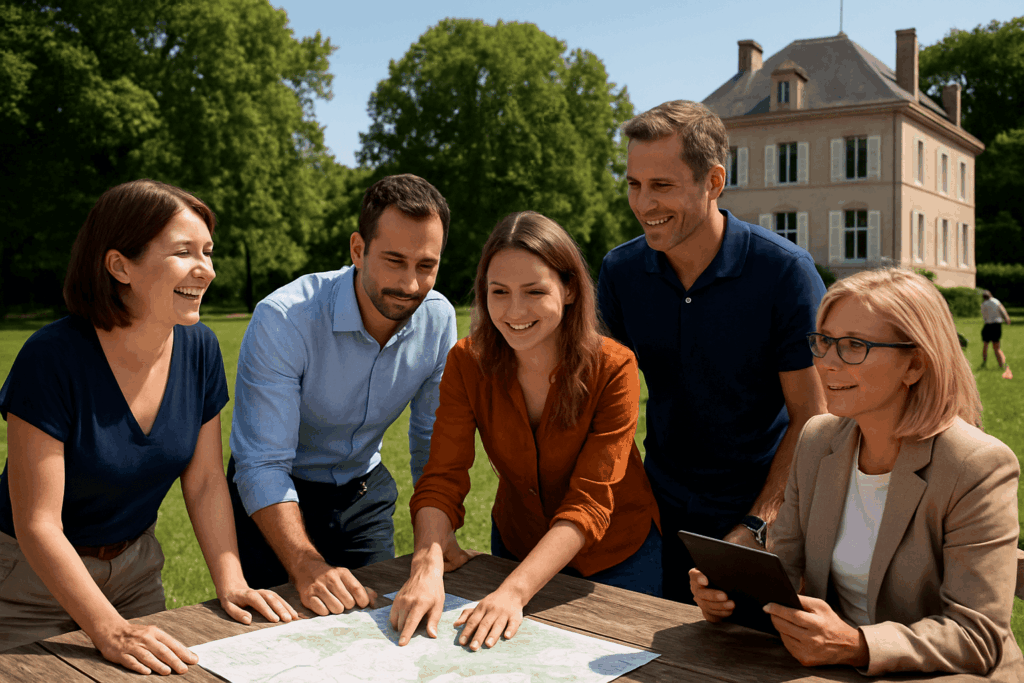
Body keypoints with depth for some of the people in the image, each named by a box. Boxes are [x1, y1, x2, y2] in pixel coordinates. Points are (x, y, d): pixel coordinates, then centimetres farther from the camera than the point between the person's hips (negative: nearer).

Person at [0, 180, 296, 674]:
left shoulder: (199, 347, -10)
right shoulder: (52, 358, -25)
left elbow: (205, 481, -3)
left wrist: (231, 584, -12)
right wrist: (110, 632, -30)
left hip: (135, 572, 5)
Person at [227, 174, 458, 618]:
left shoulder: (439, 319, -15)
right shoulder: (282, 320, -30)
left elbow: (434, 446, -3)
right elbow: (263, 466, -31)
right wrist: (308, 567, -42)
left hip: (364, 491, 4)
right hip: (275, 497, -3)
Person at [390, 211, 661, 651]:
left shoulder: (613, 369, -26)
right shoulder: (467, 363, -17)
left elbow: (589, 503, -30)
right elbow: (442, 479, -21)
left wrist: (514, 591, -42)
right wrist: (428, 566, -40)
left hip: (618, 558, -2)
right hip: (517, 544, 3)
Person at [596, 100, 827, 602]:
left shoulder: (784, 271, -16)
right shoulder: (619, 272, -6)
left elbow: (809, 417, -13)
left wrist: (756, 526, -18)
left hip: (762, 511, -3)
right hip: (662, 510, 3)